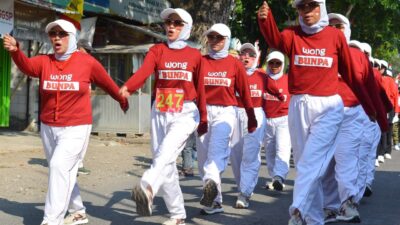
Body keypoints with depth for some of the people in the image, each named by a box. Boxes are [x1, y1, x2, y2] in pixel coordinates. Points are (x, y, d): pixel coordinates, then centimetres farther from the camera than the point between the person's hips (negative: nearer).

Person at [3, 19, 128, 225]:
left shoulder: (87, 62, -7)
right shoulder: (44, 61, -1)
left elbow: (106, 82, 7)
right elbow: (27, 66, -23)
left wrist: (122, 100, 21)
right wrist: (15, 51, -44)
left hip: (76, 128, -5)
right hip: (48, 128, 5)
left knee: (59, 166, -20)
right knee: (63, 172, 16)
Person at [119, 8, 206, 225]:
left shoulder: (195, 55, 5)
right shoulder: (157, 50, 5)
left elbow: (200, 88, 9)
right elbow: (143, 71, -15)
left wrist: (203, 119, 12)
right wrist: (127, 88, -35)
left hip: (186, 113, -3)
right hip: (159, 113, 3)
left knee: (167, 151, -29)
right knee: (166, 163, 3)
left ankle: (147, 187, -54)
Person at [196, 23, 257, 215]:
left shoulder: (235, 64, 6)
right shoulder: (200, 62, 8)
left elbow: (244, 92, 7)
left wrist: (251, 118, 8)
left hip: (226, 111, -2)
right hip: (203, 111, 2)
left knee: (218, 142, -30)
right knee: (204, 156, 3)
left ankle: (211, 183, -51)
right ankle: (214, 201, 12)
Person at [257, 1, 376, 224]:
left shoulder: (336, 35, 1)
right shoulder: (293, 34, 4)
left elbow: (350, 74, 6)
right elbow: (276, 40, -20)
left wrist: (370, 106, 8)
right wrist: (265, 20, -40)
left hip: (327, 107, -3)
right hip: (298, 106, 3)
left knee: (311, 160, -15)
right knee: (304, 163, 9)